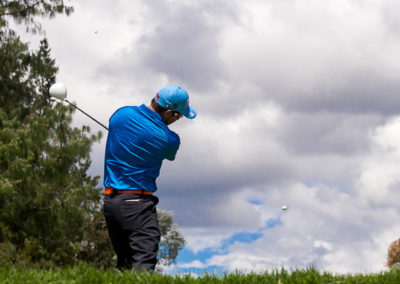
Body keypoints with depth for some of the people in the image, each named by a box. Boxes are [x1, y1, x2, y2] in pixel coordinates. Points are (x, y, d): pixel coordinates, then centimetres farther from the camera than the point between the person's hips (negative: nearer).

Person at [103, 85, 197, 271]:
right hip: (138, 203, -6)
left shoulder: (121, 114, 3)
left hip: (109, 199, 6)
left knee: (124, 266, 12)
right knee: (143, 266, -14)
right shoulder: (170, 140, -9)